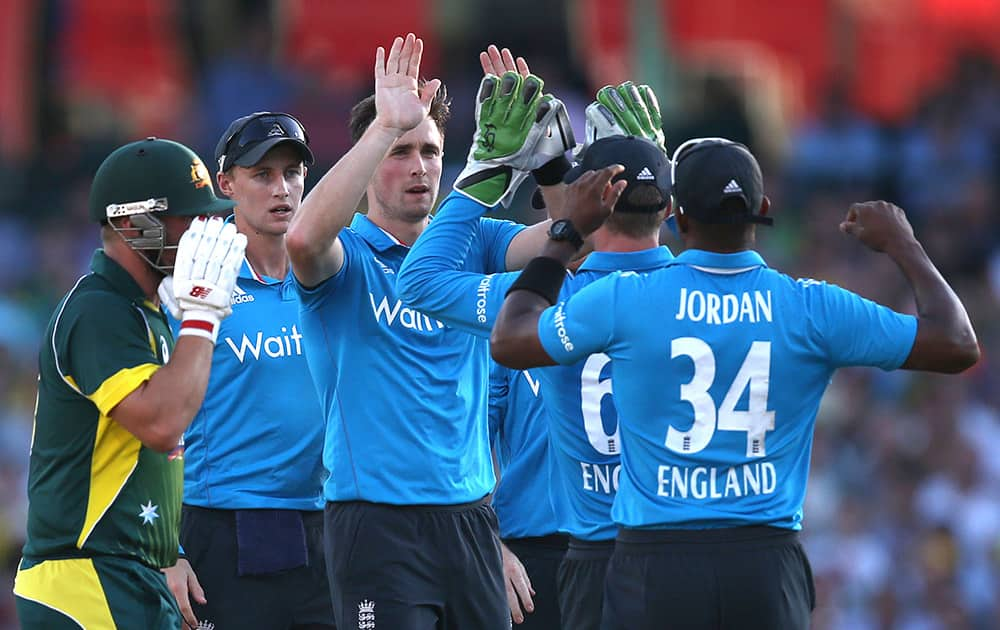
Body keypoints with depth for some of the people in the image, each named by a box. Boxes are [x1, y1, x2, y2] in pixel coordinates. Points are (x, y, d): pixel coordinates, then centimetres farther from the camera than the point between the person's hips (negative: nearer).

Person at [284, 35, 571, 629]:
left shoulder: (473, 245, 11)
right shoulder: (345, 255, -2)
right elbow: (305, 237, -26)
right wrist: (386, 125, -29)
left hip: (470, 516, 5)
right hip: (378, 526, -5)